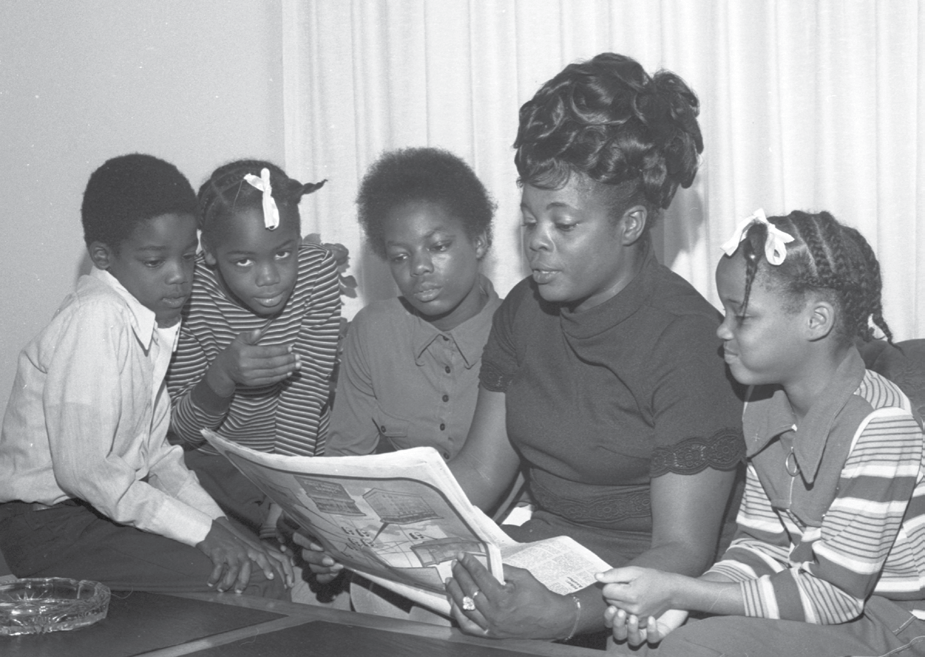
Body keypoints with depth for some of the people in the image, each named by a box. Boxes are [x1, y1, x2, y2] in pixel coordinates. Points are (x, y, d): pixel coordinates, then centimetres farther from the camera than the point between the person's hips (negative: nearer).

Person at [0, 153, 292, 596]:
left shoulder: (157, 315, 7)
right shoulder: (95, 318, -21)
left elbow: (154, 453, 10)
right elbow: (82, 469, -25)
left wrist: (217, 521, -5)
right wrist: (201, 530, -20)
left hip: (112, 506, 9)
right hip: (53, 530, -9)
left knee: (269, 566, 3)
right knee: (251, 586, -18)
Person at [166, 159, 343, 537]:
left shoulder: (317, 269, -14)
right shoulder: (190, 294, -19)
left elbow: (306, 390, -17)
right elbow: (179, 431, -15)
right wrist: (222, 376, -37)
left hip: (305, 454, 1)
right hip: (217, 461, -1)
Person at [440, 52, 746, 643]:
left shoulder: (687, 340, -15)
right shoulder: (524, 311, 8)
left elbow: (683, 550, -18)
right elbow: (480, 469, 11)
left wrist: (567, 616, -35)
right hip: (536, 559, 6)